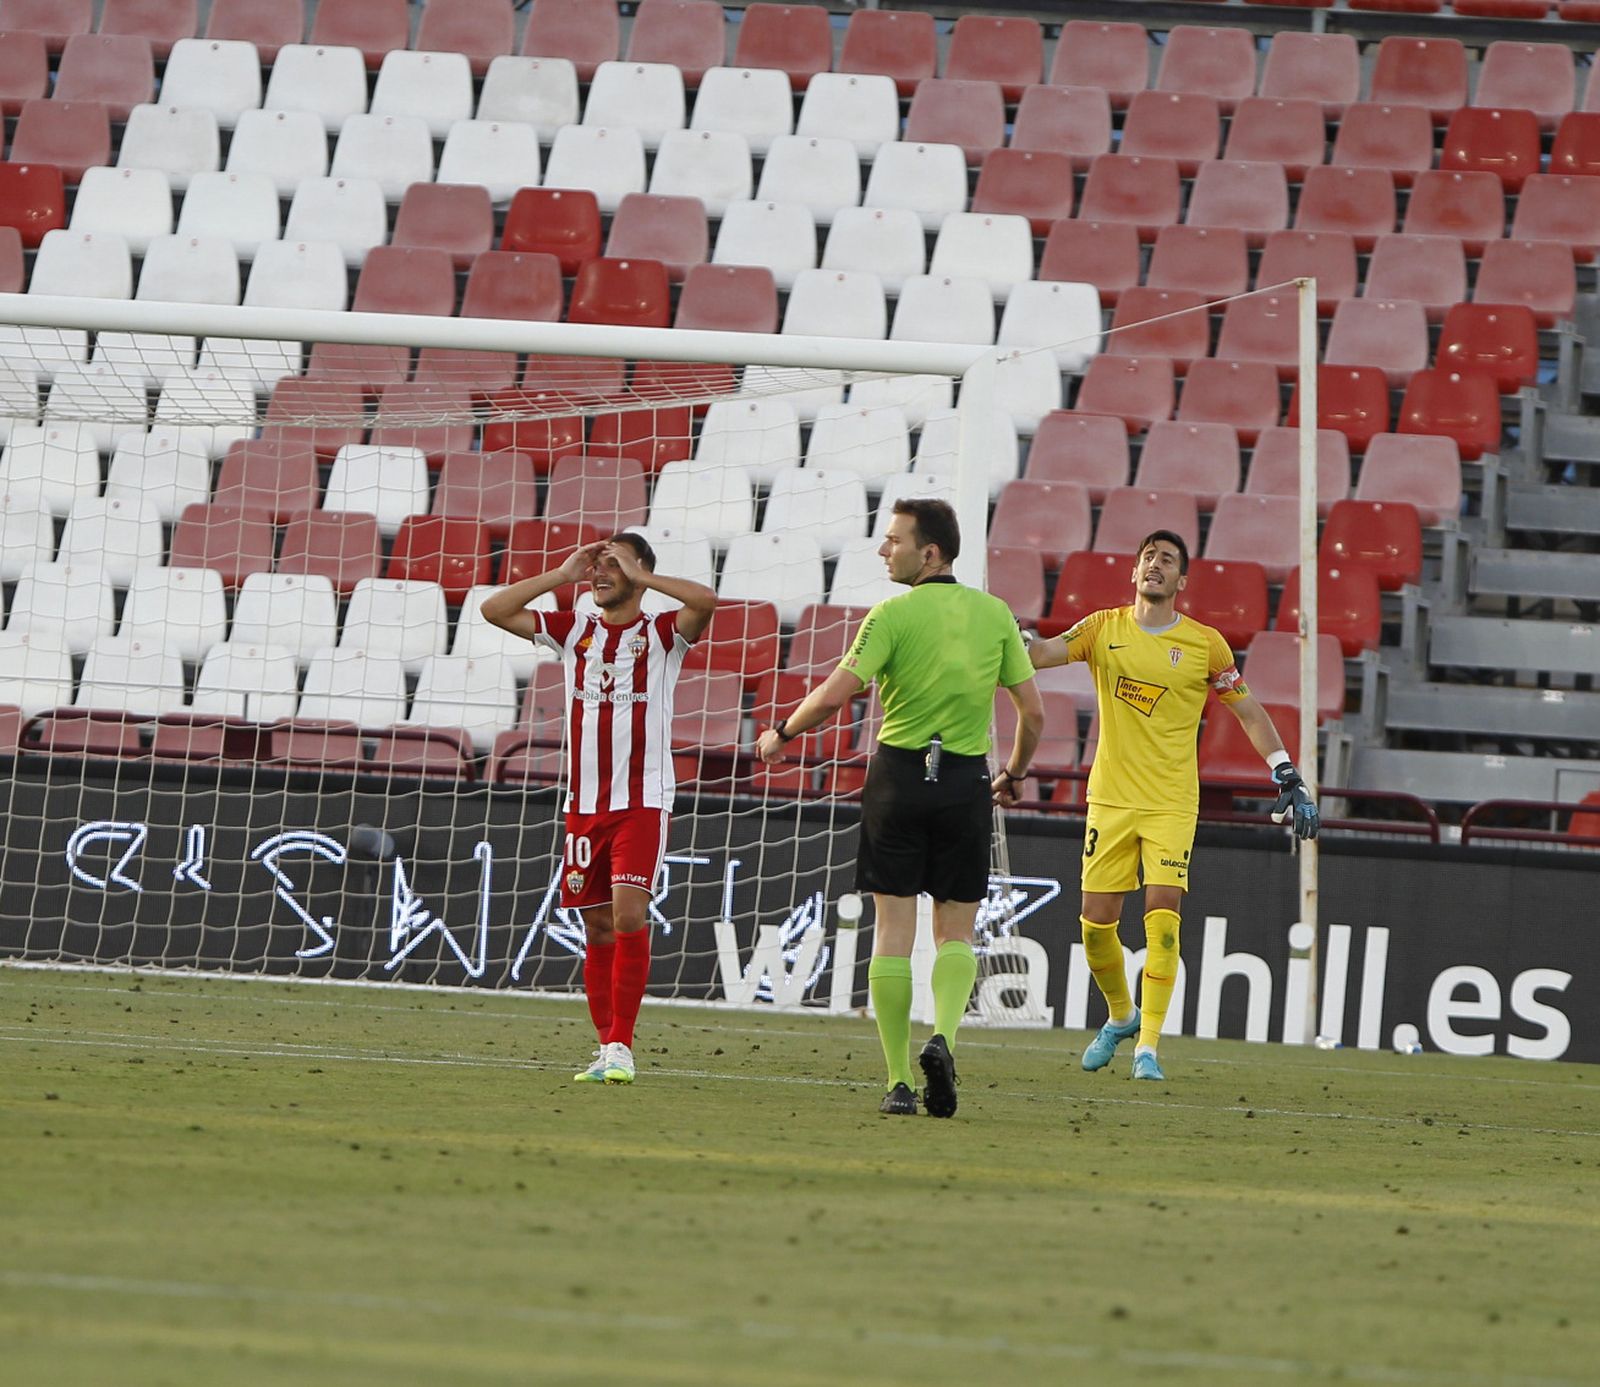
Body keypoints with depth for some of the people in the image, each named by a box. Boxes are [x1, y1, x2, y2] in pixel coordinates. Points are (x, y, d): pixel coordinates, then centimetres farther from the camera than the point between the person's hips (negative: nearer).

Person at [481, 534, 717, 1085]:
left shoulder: (662, 634, 0)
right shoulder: (575, 630, 11)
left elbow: (705, 601, -21)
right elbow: (494, 609, 7)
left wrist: (641, 575, -11)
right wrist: (562, 575, 2)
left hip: (643, 802, -4)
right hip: (584, 805, 4)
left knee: (629, 916, -16)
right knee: (597, 927, 5)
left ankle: (621, 1047, -14)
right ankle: (607, 1048, 10)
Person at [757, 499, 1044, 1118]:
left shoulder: (893, 615, -8)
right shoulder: (995, 613, 5)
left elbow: (834, 695, -15)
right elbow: (1032, 711, 6)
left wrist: (782, 735, 2)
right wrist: (1015, 771, 23)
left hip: (900, 773, -3)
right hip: (967, 781, 3)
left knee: (893, 929, 3)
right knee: (955, 933, 10)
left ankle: (899, 1078, -1)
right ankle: (943, 1035, -17)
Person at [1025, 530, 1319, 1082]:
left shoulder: (1205, 644, 1)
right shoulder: (1103, 629, 4)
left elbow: (1249, 711, 9)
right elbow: (1043, 654, -8)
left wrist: (1289, 779, 5)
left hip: (1172, 804, -2)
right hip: (1111, 799, 2)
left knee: (1163, 917, -14)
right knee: (1096, 922, 1)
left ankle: (1148, 1045, -9)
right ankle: (1121, 1016, 27)